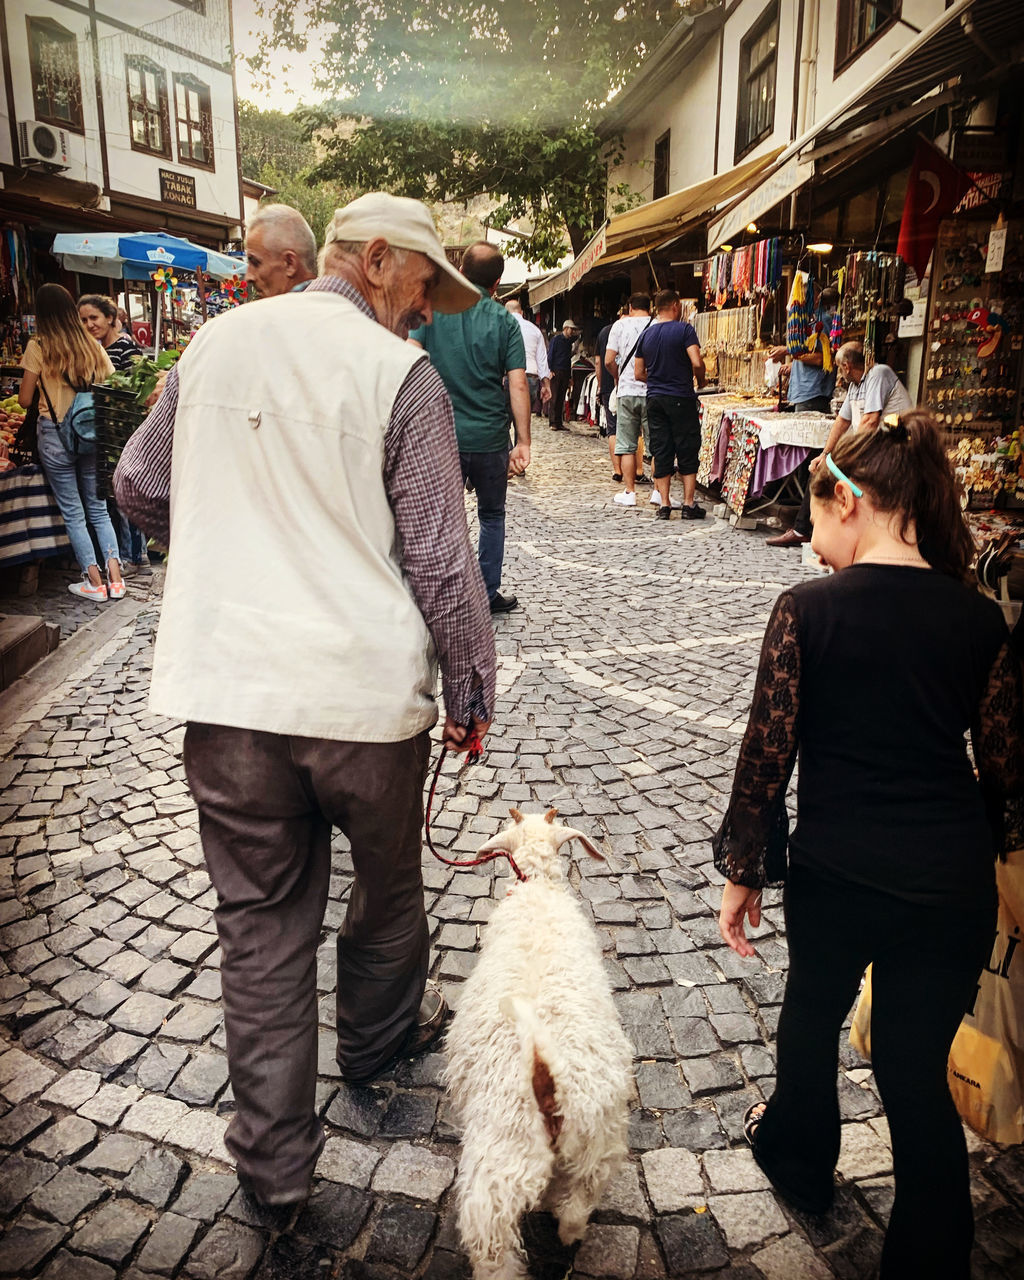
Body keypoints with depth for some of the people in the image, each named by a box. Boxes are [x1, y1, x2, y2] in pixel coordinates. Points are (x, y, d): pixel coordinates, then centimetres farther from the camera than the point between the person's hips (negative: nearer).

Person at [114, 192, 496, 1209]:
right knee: (387, 878, 23)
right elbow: (439, 558, -10)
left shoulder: (216, 342, 7)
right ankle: (378, 1036, 47)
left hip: (224, 687, 4)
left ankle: (273, 1154, 25)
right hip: (364, 687, -3)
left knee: (259, 916, 14)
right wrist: (470, 688, 1)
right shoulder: (399, 373, -8)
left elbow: (139, 488, 16)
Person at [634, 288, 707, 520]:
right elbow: (697, 362, -17)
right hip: (681, 398, -5)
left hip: (654, 398, 5)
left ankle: (664, 505, 6)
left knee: (661, 452, 7)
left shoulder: (646, 334, 9)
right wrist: (701, 380, 2)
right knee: (687, 451, 2)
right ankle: (689, 504, 2)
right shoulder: (684, 329, -7)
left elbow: (638, 374, 11)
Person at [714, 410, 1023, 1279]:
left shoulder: (807, 610, -13)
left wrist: (743, 873, 1)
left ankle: (799, 1156, 51)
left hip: (836, 872, -1)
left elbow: (766, 757, -11)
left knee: (814, 1011, 26)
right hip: (951, 883, 2)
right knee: (919, 1075, 16)